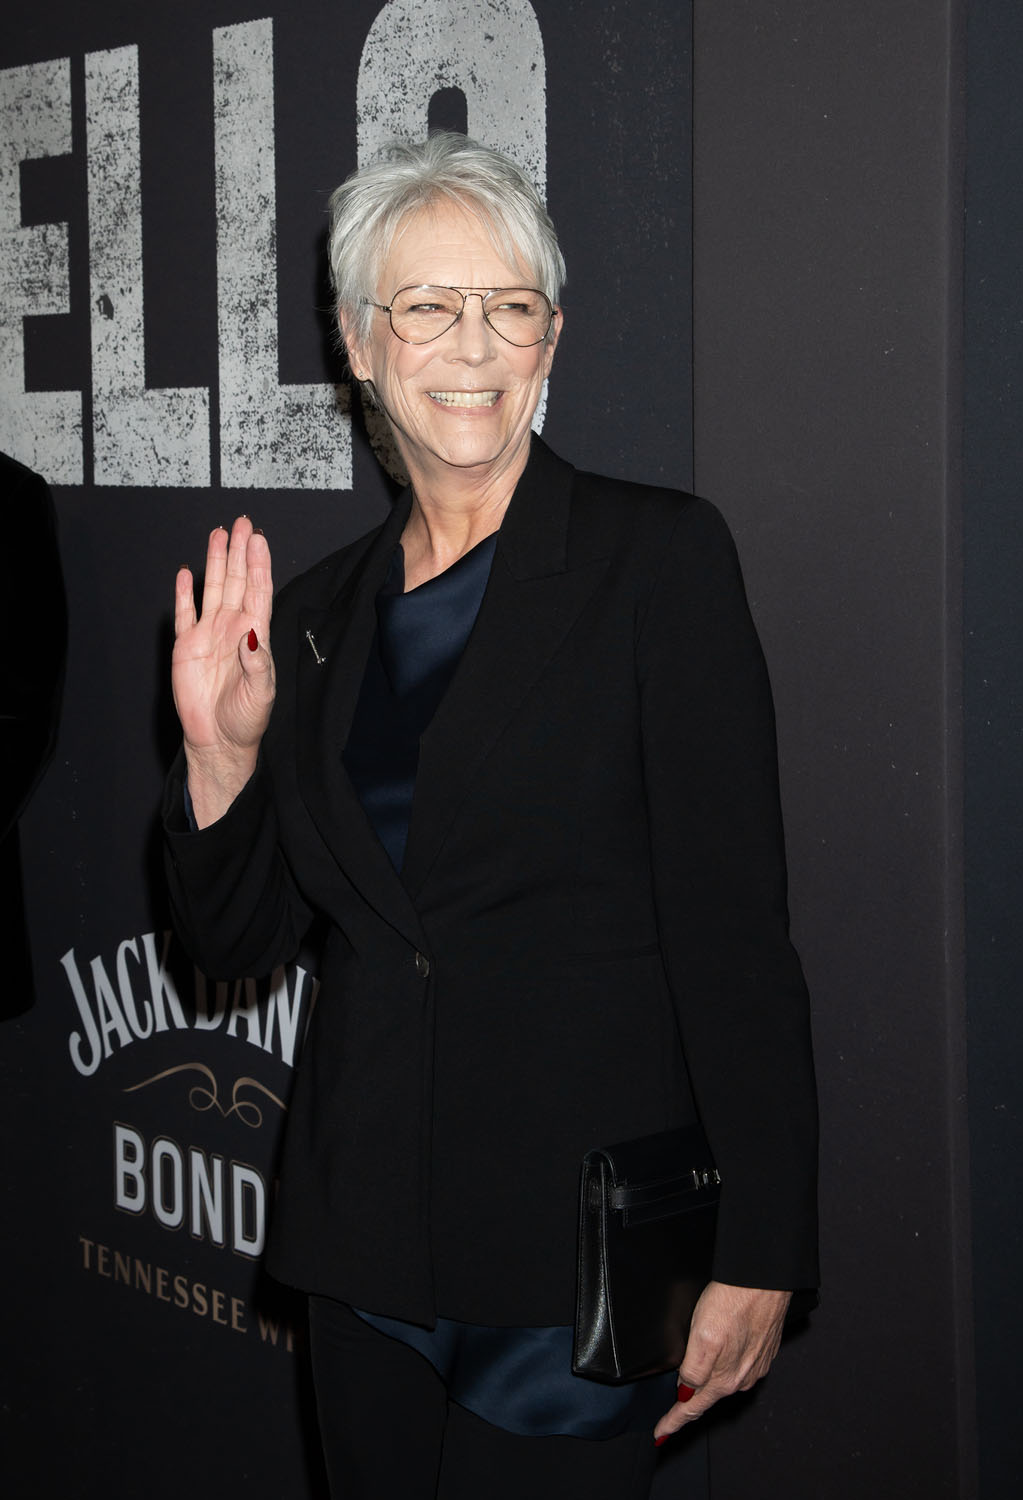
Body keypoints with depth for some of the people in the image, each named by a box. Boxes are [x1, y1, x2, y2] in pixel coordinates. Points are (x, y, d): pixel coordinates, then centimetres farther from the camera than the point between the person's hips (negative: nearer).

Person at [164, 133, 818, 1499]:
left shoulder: (656, 556, -7)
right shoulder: (318, 614, 9)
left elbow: (734, 925, -11)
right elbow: (240, 940, 12)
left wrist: (757, 1257, -15)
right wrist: (220, 755, -6)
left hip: (579, 1247, -5)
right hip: (364, 1237, 5)